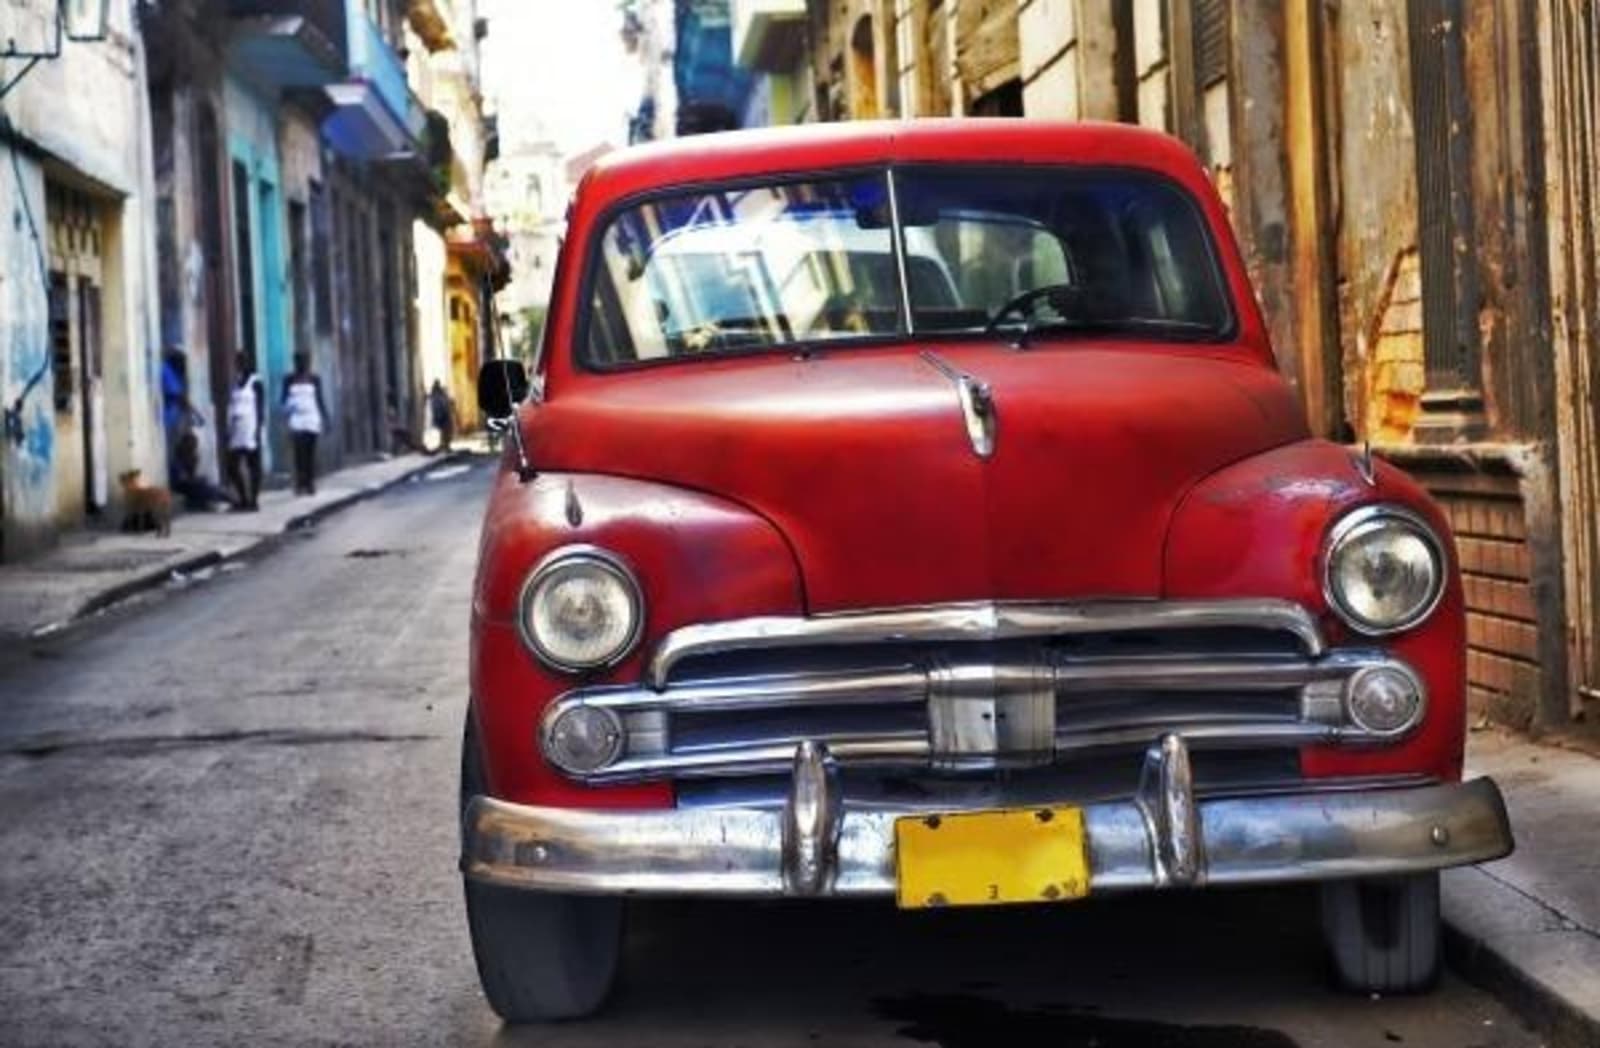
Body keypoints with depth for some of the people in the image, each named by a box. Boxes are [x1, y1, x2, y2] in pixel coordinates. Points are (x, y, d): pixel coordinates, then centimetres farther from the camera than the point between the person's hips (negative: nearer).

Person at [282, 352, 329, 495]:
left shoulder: (315, 379, 5)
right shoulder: (289, 380, 4)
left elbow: (320, 400, 9)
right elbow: (283, 399, 8)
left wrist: (326, 419, 5)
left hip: (312, 420, 1)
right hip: (296, 422, -1)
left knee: (311, 453, 1)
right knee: (299, 453, -12)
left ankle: (310, 484, 3)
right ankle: (300, 484, -12)